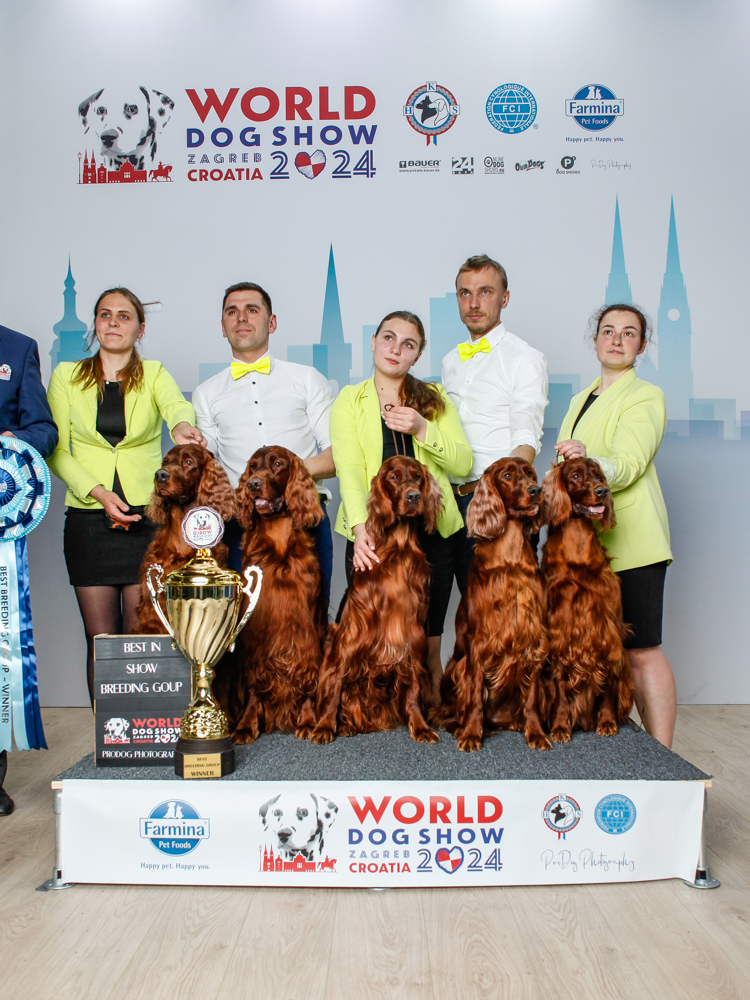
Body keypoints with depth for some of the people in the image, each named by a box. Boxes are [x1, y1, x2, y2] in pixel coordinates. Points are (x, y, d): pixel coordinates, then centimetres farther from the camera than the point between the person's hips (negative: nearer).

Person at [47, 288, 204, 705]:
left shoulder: (154, 374, 8)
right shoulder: (66, 376, 11)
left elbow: (176, 403, -15)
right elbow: (55, 449, 3)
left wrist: (183, 425, -40)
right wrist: (98, 492, -11)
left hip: (146, 517, -1)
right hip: (88, 520, 1)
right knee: (101, 639, 3)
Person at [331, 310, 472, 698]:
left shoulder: (435, 398, 13)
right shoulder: (349, 400, 7)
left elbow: (463, 463, 3)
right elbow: (349, 469, -8)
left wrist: (422, 430, -13)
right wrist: (360, 526, -24)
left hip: (431, 532, 2)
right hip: (371, 535, -1)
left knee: (428, 647, 5)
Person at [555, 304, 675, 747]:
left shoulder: (646, 396, -2)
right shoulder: (581, 401, 22)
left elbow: (627, 467, -18)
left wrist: (587, 460, -37)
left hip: (630, 541, -7)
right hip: (584, 540, 7)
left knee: (641, 650, -7)